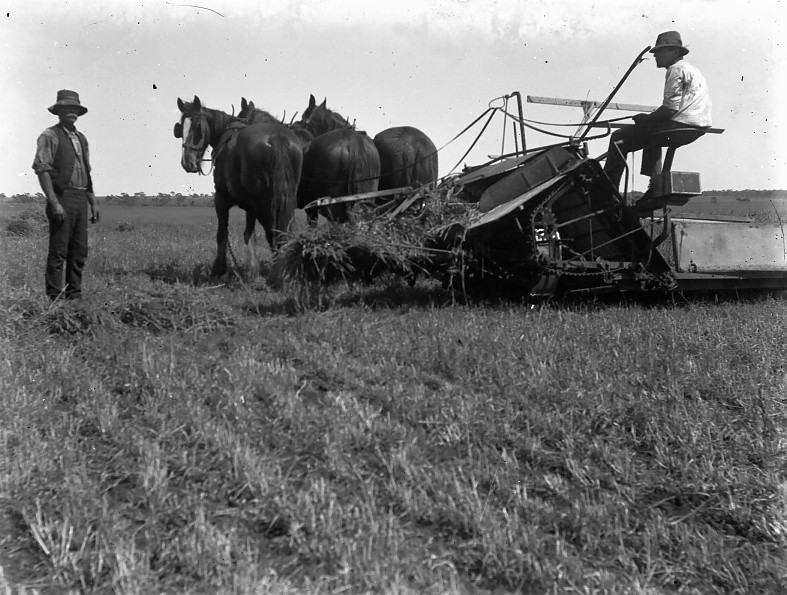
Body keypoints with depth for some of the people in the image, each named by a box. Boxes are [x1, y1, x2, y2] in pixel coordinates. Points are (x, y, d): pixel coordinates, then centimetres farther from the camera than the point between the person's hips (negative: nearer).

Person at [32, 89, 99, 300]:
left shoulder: (81, 138, 17)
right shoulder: (50, 136, -5)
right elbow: (41, 170, -13)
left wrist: (93, 202, 15)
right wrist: (54, 203, -21)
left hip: (81, 199, 7)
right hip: (62, 198, -7)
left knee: (79, 251, 9)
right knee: (58, 251, -5)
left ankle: (74, 295, 16)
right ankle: (54, 298, -1)